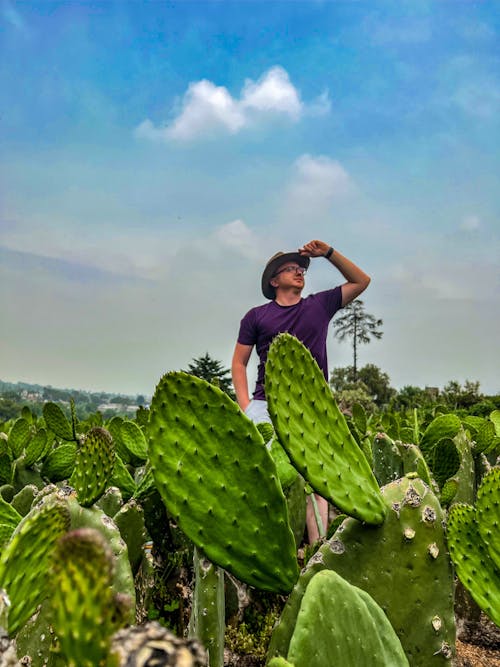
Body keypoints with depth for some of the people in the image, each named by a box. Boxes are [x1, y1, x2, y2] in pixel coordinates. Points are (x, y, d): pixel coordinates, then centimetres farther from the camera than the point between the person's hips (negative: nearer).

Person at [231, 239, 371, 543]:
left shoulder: (320, 305, 14)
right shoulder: (257, 316, 11)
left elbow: (361, 281, 18)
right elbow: (239, 362, 13)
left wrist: (329, 253, 9)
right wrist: (244, 403, -1)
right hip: (266, 402, -1)